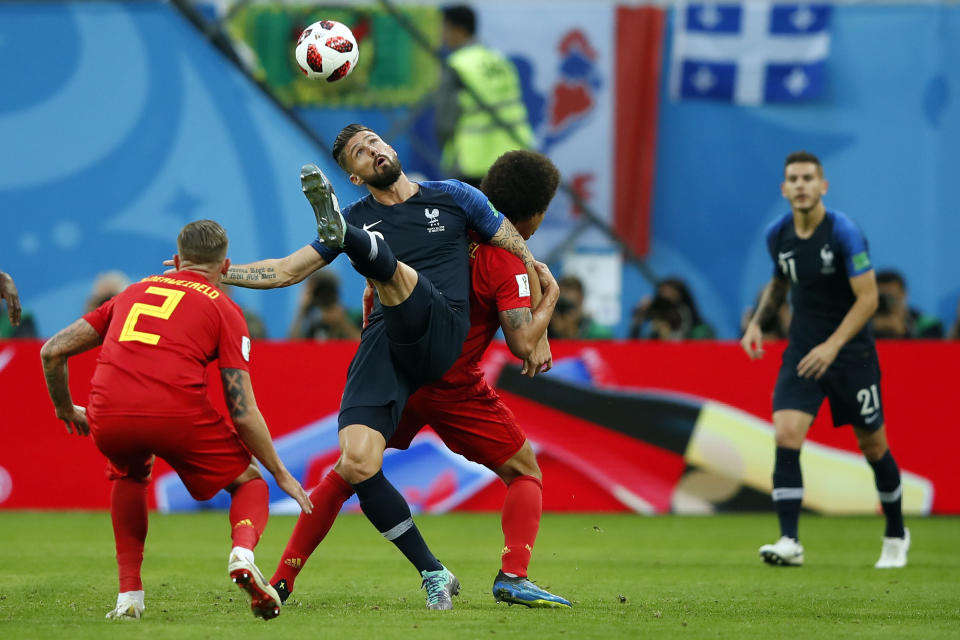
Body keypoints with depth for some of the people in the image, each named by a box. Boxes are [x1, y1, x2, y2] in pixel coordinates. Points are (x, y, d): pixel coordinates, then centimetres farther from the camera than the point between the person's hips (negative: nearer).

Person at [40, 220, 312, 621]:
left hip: (108, 419, 3)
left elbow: (53, 351, 26)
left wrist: (65, 410, 43)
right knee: (248, 482, 20)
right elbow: (243, 413, 8)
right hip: (178, 415, -3)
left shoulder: (133, 293, 28)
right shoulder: (223, 310, 16)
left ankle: (129, 594, 24)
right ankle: (242, 550, -13)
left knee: (129, 476, 37)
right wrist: (281, 475, 18)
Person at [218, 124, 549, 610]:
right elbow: (287, 270, 22)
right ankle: (433, 575, -7)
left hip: (438, 334, -3)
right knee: (356, 465, -17)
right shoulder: (361, 218, 21)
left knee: (389, 266, -31)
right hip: (382, 345, 3)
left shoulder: (451, 197, 15)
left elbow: (520, 253, 20)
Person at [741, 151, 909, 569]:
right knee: (786, 437, -16)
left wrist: (833, 345, -25)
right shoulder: (777, 235, 0)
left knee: (873, 446, 7)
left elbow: (868, 297, -17)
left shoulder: (844, 233, -16)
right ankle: (789, 542, -17)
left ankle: (896, 535, 29)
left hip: (851, 354, -4)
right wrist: (757, 321, 3)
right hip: (802, 353, 4)